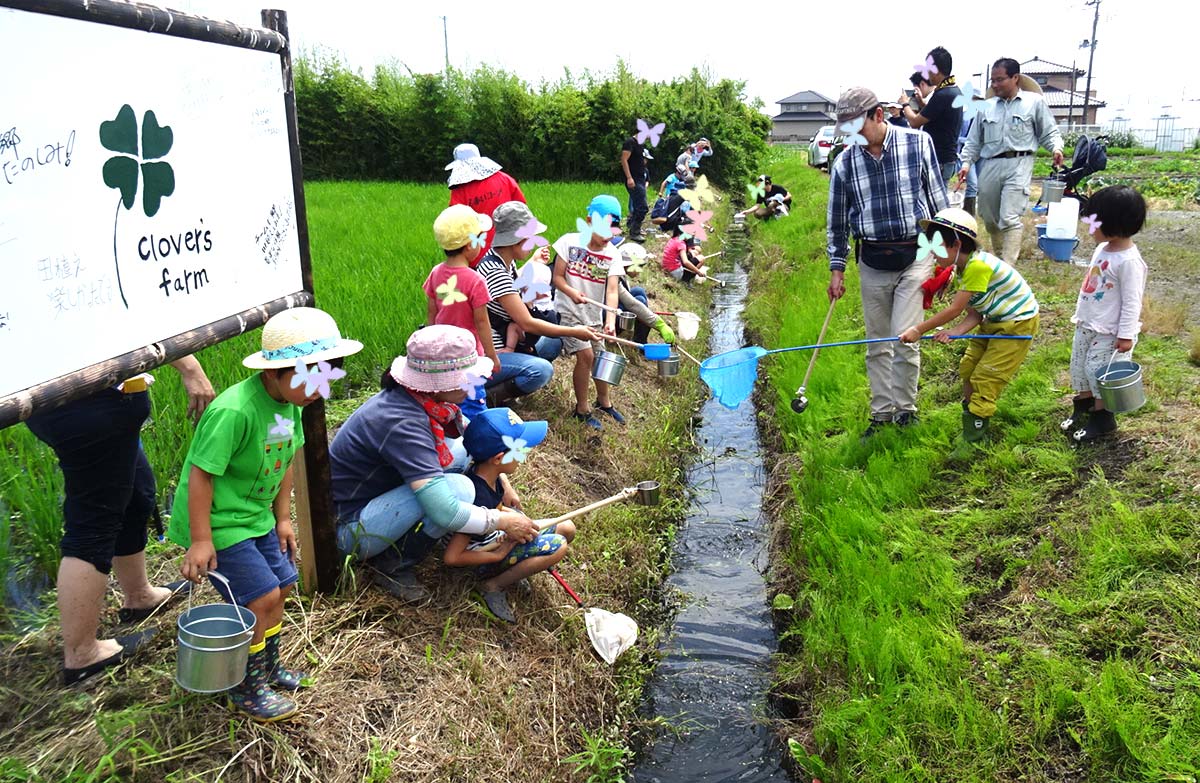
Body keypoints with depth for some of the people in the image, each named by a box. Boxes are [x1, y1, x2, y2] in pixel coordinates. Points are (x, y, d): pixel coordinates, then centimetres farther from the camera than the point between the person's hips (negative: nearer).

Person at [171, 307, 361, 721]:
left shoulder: (290, 400, -3)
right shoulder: (233, 411, -30)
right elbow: (201, 474, -26)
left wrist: (282, 518, 12)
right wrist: (201, 540, -22)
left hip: (256, 516, 9)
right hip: (218, 522, -9)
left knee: (280, 585, 14)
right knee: (262, 597, -9)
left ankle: (267, 667, 36)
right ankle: (247, 690, 12)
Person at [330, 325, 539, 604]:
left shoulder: (424, 398, -6)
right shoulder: (402, 423, -32)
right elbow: (445, 512, -35)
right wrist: (503, 521, -21)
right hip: (349, 526, -9)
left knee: (462, 451, 3)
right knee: (458, 487, -26)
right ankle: (391, 565, -6)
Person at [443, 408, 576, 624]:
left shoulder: (490, 475, -11)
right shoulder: (479, 498, -36)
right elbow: (451, 557, -34)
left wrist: (507, 490, 3)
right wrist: (498, 555, -24)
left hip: (501, 537, 9)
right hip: (485, 556, -8)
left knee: (566, 529, 5)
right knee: (557, 546, -22)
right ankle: (492, 587, -11)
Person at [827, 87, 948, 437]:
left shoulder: (918, 143, -5)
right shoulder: (845, 163, -1)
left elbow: (937, 200, 2)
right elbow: (838, 220, 9)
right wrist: (837, 268, 9)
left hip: (914, 256, -2)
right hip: (872, 263, 2)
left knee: (904, 339, -7)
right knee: (877, 344, 9)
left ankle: (905, 410, 13)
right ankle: (881, 414, 21)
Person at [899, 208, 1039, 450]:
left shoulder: (978, 266, -29)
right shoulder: (964, 267, 2)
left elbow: (955, 309, -25)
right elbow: (974, 314, -1)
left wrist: (918, 330, -19)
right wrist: (954, 332, -20)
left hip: (1018, 323, -9)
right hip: (994, 321, 9)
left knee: (984, 379, -8)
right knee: (968, 368, 14)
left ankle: (972, 441, 0)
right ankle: (970, 417, 32)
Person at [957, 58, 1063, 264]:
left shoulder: (1034, 102, 5)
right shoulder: (986, 108, 14)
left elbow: (1049, 132, 8)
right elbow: (974, 140, 17)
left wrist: (1056, 148, -12)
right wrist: (966, 162, 2)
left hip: (1018, 164, -4)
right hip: (990, 166, 5)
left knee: (1009, 218, -16)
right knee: (989, 219, 11)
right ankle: (999, 257, 33)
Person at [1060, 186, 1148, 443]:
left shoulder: (1128, 261, -23)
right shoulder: (1103, 248, 5)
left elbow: (1132, 301, -22)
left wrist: (1126, 335, -21)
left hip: (1110, 333, -9)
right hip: (1087, 325, 9)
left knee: (1099, 371, -2)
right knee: (1079, 367, 17)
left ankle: (1102, 418, 14)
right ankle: (1083, 406, 34)